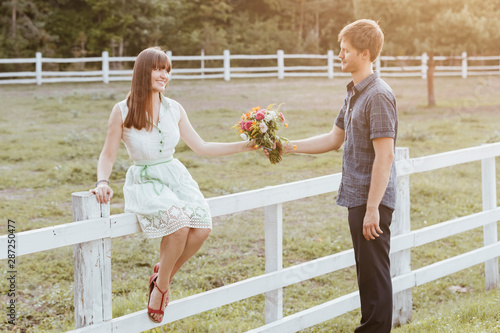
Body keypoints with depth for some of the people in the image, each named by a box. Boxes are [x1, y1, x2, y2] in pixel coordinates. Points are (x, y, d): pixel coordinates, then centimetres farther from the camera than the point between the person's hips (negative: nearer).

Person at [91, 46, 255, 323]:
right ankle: (161, 285, -7)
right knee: (179, 222, -32)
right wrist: (103, 182, -20)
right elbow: (108, 155, 0)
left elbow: (201, 147, 12)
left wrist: (244, 146, 6)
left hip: (176, 176, 5)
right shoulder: (122, 111, -5)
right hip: (145, 182, -4)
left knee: (202, 226, -22)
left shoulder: (174, 110, 7)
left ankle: (164, 275, 4)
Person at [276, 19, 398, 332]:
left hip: (372, 201, -10)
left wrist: (372, 208, -22)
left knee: (375, 271, -3)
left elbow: (384, 156, -21)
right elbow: (334, 139, 22)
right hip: (357, 198, 10)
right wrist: (287, 147, 17)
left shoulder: (378, 96, -17)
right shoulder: (354, 93, 13)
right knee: (366, 270, 16)